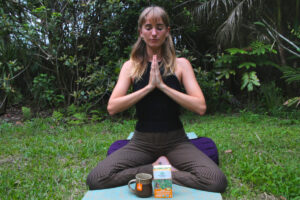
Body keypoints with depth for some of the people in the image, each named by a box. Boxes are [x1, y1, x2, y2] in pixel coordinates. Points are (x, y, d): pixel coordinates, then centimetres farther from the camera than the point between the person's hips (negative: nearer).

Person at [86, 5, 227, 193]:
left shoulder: (181, 64, 2)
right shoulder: (131, 66, 4)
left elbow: (200, 107, -10)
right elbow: (112, 107, -8)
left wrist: (162, 85, -15)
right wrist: (149, 87, -14)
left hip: (175, 140, -1)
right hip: (142, 141, 1)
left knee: (217, 181, -26)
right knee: (95, 180, -22)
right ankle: (158, 167, -6)